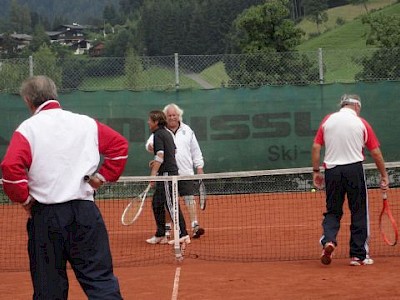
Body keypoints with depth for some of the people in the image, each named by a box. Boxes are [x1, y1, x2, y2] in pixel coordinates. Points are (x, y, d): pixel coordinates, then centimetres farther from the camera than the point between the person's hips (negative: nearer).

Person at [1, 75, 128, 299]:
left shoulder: (27, 129, -5)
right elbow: (120, 145, 11)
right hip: (85, 211, 2)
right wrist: (102, 176, 13)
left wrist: (24, 198, -4)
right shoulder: (87, 124, 6)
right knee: (101, 280, 3)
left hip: (45, 216, -2)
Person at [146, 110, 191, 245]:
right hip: (171, 171, 10)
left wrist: (153, 174, -21)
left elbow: (160, 155, -21)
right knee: (157, 203, 13)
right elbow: (173, 152, 25)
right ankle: (160, 235, 17)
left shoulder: (158, 135, -12)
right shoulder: (167, 133, 17)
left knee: (171, 204, -7)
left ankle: (183, 235, -6)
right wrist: (156, 162, 19)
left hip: (166, 173, -10)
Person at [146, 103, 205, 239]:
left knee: (190, 198, -6)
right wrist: (151, 146, -32)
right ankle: (167, 228, 14)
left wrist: (199, 167, 9)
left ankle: (195, 225, -7)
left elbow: (196, 151, 14)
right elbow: (150, 143, -8)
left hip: (186, 172, 1)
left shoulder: (187, 130, 11)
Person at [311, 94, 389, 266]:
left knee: (332, 211, 13)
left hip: (332, 170, 2)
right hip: (354, 169, -2)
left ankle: (328, 240, -13)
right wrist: (384, 175, 12)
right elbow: (375, 152, 4)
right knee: (359, 213, 7)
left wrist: (316, 171, 11)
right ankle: (358, 255, 8)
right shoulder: (361, 124, 2)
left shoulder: (327, 121, 6)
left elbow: (316, 147, 3)